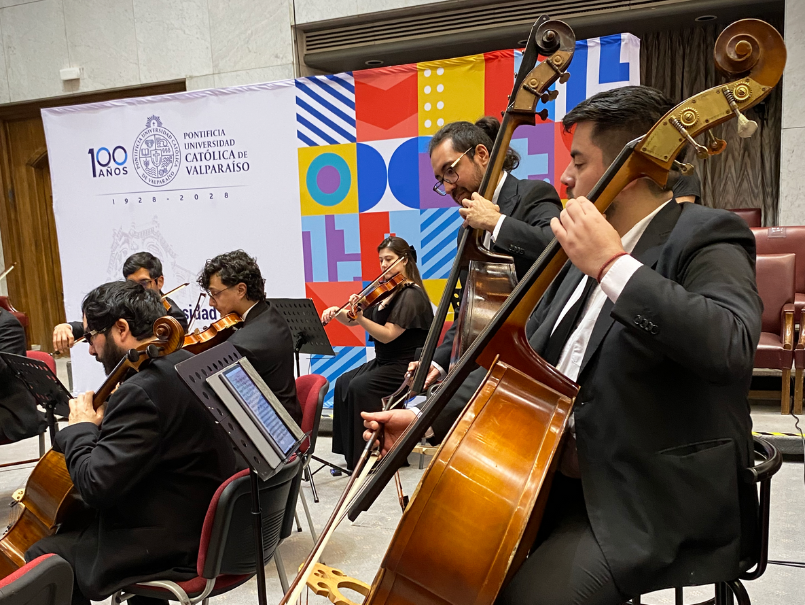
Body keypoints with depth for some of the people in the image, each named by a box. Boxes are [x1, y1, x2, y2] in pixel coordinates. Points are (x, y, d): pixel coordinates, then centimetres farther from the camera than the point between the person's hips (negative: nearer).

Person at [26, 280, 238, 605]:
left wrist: (81, 428, -11)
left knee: (41, 557, 7)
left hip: (171, 546, -9)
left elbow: (96, 486, -24)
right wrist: (105, 421, 2)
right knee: (72, 522, 24)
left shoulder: (142, 391, -27)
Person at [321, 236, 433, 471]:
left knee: (360, 386, -23)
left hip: (407, 366, -8)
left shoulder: (411, 295, -14)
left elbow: (387, 335, -23)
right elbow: (353, 320, 8)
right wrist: (337, 313, -12)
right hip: (384, 361, 8)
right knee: (343, 383, -6)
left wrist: (360, 317, -34)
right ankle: (351, 449, 1)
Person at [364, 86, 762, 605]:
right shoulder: (587, 258, 11)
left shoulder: (705, 237, -12)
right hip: (565, 476, 7)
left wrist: (612, 267, -28)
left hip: (657, 502, -7)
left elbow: (730, 346, -33)